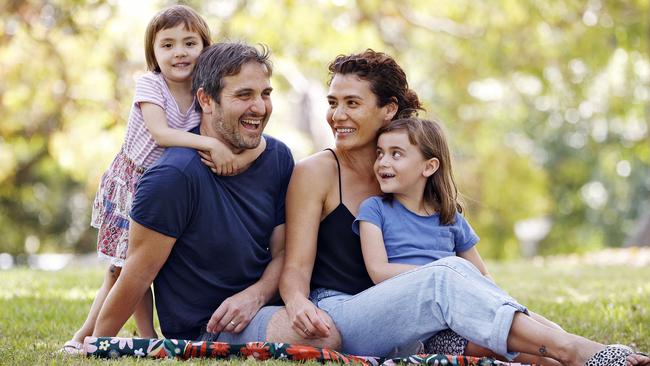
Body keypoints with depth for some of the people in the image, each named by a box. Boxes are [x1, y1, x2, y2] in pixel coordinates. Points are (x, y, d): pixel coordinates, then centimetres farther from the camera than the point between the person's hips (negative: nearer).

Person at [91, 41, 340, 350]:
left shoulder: (278, 157, 2)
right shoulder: (174, 175, -20)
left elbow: (283, 250, 7)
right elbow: (136, 278, -13)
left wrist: (256, 294, -13)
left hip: (255, 310, 7)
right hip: (200, 332, -7)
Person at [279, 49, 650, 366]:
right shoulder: (315, 172, 0)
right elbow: (296, 268, -5)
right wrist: (299, 305, -29)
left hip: (388, 315, 5)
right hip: (333, 315, -5)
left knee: (457, 269, -26)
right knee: (443, 277, -30)